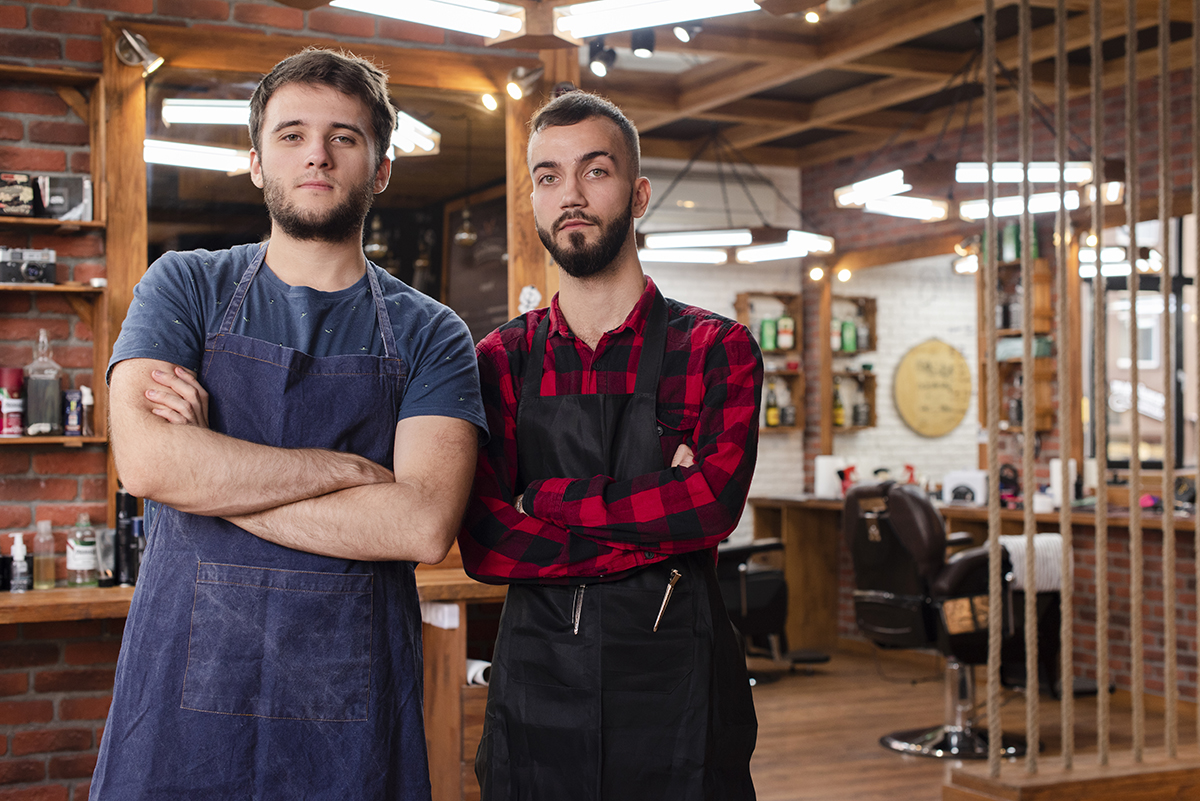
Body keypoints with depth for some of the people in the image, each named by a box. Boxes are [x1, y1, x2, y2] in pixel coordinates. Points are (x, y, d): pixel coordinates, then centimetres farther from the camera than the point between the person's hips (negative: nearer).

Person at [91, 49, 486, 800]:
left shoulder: (431, 335, 1)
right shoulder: (185, 287, 4)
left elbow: (423, 524, -14)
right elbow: (145, 458, -13)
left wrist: (208, 474, -13)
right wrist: (350, 468, -12)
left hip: (355, 697, 0)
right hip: (186, 682, 1)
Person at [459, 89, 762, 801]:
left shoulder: (718, 349, 0)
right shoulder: (500, 360, 4)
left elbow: (715, 502, -17)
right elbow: (484, 547, -8)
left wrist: (548, 501, -11)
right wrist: (662, 523, -13)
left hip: (677, 681, -1)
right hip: (535, 682, 2)